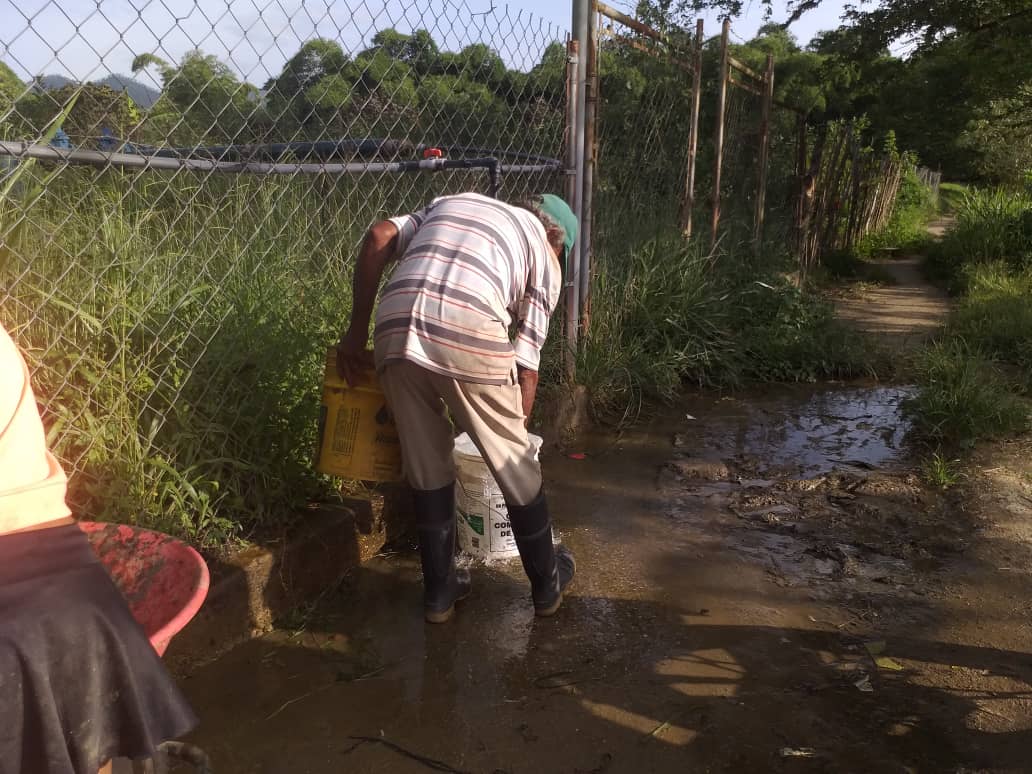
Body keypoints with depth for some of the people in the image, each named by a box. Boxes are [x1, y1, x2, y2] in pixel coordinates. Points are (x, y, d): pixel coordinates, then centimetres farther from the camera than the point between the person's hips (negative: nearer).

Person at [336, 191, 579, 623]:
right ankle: (547, 584, 35)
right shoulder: (545, 254, 22)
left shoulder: (451, 203, 33)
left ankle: (440, 591, 33)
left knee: (427, 470, 20)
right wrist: (515, 422, 27)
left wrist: (356, 333, 16)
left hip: (397, 332, 3)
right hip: (471, 336, -3)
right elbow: (526, 365, 15)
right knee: (515, 466, 18)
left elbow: (378, 238, 14)